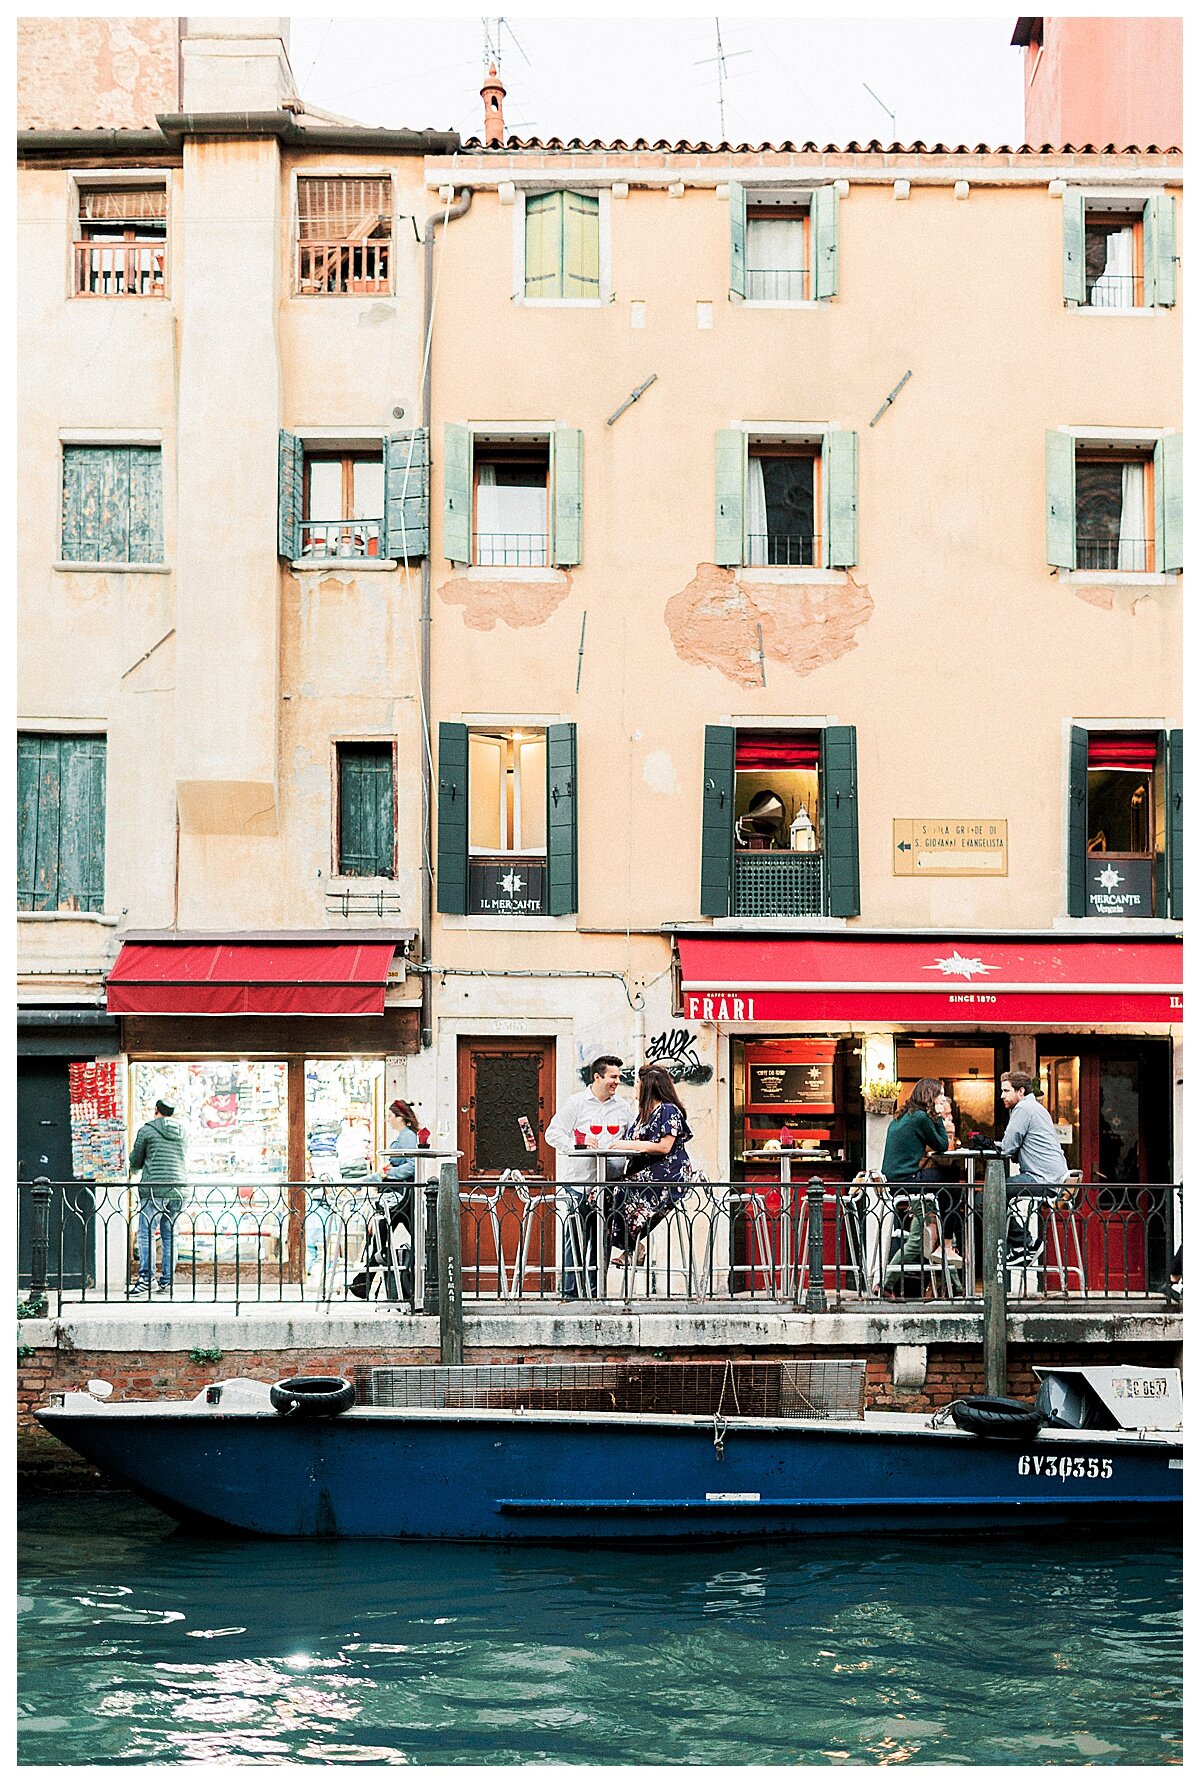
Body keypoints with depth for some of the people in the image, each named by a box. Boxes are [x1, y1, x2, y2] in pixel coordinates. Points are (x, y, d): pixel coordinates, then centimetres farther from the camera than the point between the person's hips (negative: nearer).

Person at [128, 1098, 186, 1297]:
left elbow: (135, 1161, 8)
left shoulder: (147, 1130, 1)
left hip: (154, 1188, -5)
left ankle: (145, 1277, -17)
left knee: (146, 1233, -6)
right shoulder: (182, 1133, 15)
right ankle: (166, 1281, 5)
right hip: (176, 1190, 5)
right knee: (169, 1236, 8)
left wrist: (133, 1168, 30)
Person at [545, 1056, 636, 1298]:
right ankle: (570, 1292, 1)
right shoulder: (575, 1103, 0)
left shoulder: (623, 1107, 15)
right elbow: (553, 1133, -4)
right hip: (578, 1182, -4)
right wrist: (579, 1144, -18)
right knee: (576, 1237, -4)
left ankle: (596, 1291, 13)